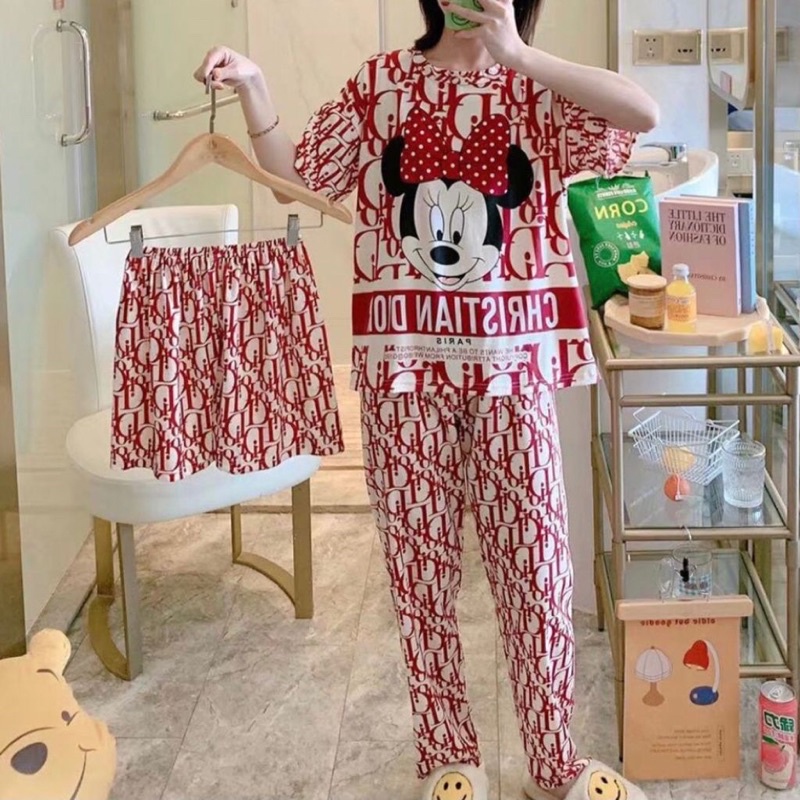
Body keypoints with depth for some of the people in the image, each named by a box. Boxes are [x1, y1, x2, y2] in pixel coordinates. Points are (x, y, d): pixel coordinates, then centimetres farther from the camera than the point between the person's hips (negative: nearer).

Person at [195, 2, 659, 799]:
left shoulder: (537, 89, 1)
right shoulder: (382, 82, 7)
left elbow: (644, 113, -16)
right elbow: (296, 172, 10)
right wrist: (252, 90, -6)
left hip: (511, 358, -1)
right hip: (405, 358, 1)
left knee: (534, 557, 5)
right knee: (420, 560, 8)